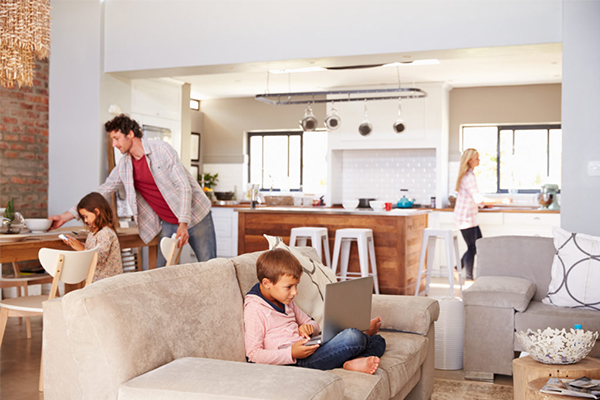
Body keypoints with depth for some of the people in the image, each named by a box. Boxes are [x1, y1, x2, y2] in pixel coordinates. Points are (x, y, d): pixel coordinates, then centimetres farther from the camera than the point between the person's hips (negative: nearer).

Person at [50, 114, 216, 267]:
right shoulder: (123, 166, 3)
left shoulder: (161, 149, -14)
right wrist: (65, 216, 1)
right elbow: (100, 194, 7)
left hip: (194, 215, -5)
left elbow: (184, 186, -18)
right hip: (168, 224, 5)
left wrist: (183, 223, -26)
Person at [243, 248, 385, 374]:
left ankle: (354, 362, -21)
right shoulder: (255, 310, -9)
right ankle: (365, 333, 4)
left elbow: (313, 324, 28)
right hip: (299, 360, -10)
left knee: (378, 341, 4)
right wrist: (291, 353, -25)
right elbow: (253, 354, -14)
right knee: (353, 337, -26)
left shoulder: (285, 301, 19)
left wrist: (308, 327, 1)